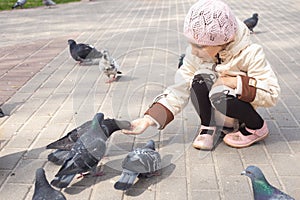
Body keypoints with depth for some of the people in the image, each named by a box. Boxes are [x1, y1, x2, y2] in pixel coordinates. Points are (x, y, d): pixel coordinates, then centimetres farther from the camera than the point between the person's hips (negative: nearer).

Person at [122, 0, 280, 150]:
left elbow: (272, 94, -21)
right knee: (201, 78, -27)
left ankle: (257, 127, -7)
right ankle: (207, 127, -7)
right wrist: (149, 119, -22)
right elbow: (179, 89, -12)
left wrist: (238, 83, -32)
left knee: (220, 95, -36)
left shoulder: (249, 54, -23)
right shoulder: (195, 54, -13)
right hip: (213, 113, 3)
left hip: (237, 113, -2)